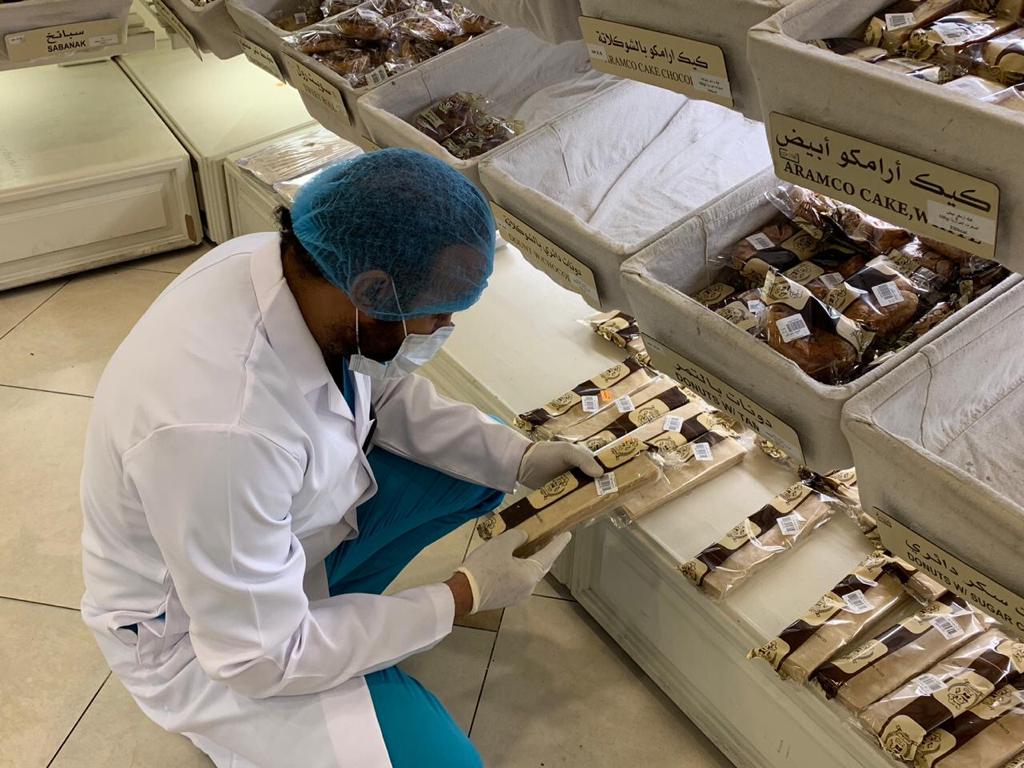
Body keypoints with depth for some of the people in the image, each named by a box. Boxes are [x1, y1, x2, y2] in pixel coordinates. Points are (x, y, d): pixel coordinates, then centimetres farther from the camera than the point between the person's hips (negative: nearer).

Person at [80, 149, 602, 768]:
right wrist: (465, 596, -23)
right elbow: (263, 657, -28)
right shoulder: (219, 427, -41)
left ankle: (330, 599, 9)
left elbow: (388, 391, 0)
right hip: (203, 633, -7)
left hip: (295, 518, 7)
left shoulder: (303, 265, -20)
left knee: (478, 464, 4)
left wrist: (519, 459, -12)